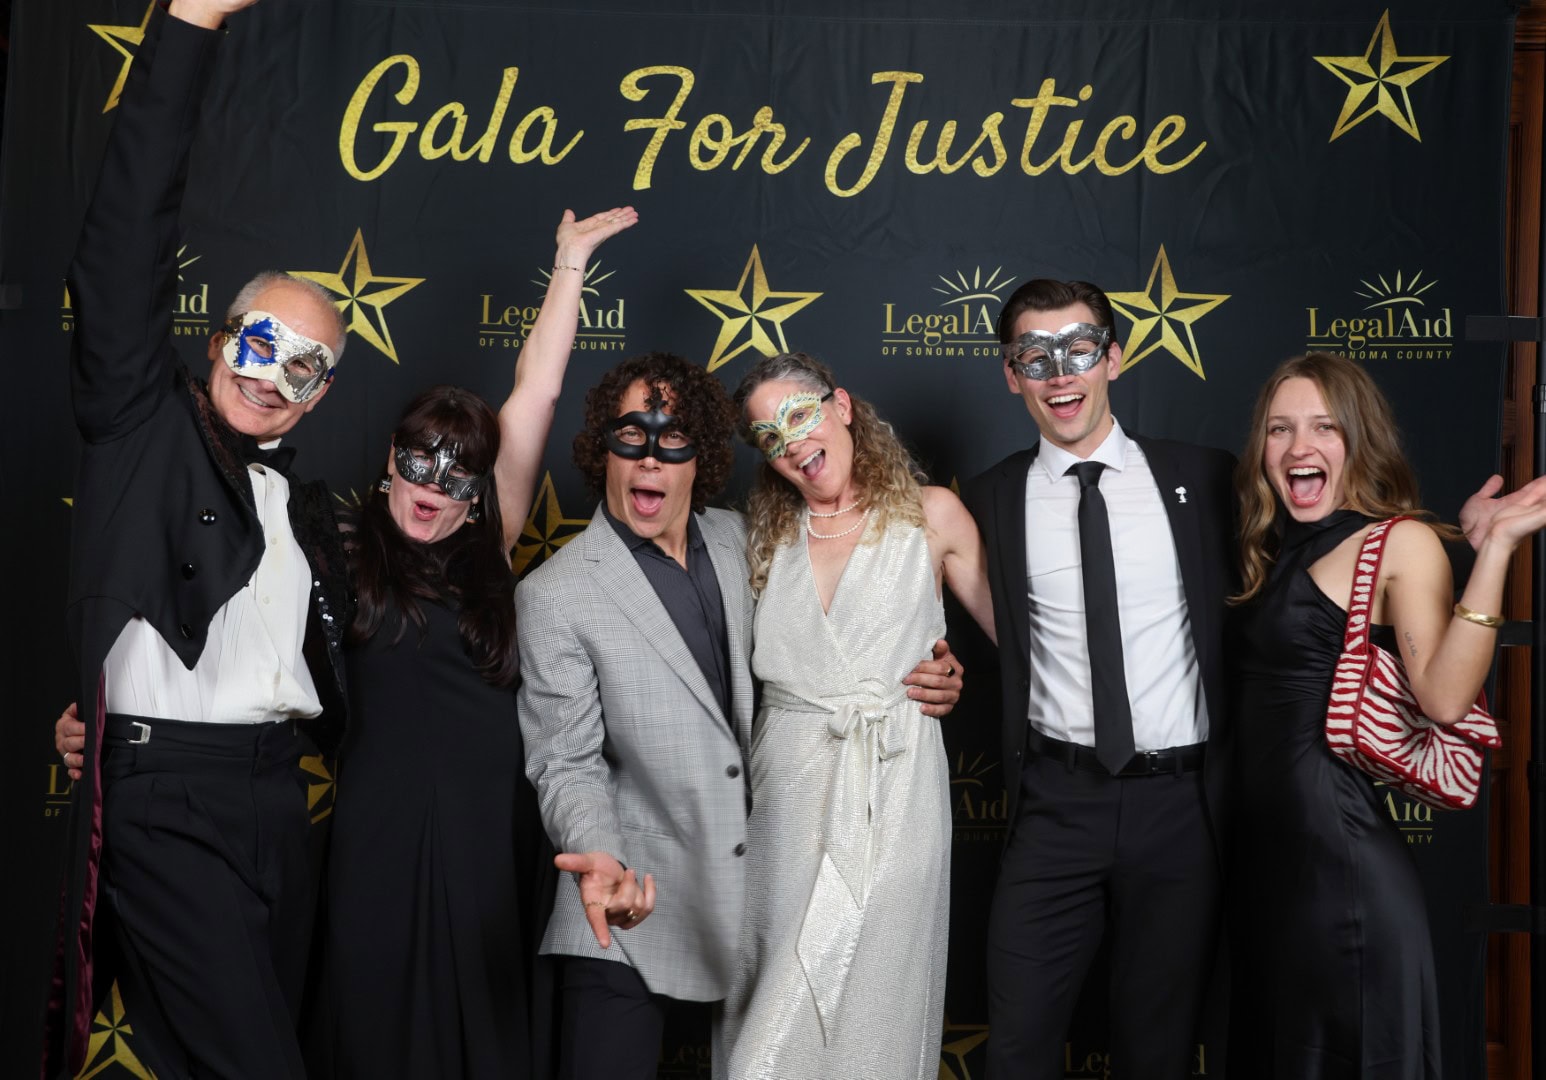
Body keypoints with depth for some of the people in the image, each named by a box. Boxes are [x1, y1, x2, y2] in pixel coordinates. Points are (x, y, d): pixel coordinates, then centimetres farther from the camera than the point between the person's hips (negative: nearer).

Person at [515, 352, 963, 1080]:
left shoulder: (737, 542, 2)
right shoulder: (554, 596, -13)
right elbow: (566, 765, -11)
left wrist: (912, 679, -2)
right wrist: (598, 858, -31)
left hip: (753, 893, 5)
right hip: (631, 911, -5)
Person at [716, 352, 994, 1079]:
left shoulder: (930, 515, 2)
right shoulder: (765, 535, 11)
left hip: (893, 797, -3)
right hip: (788, 797, 3)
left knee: (874, 1006, 3)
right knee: (776, 1015, 7)